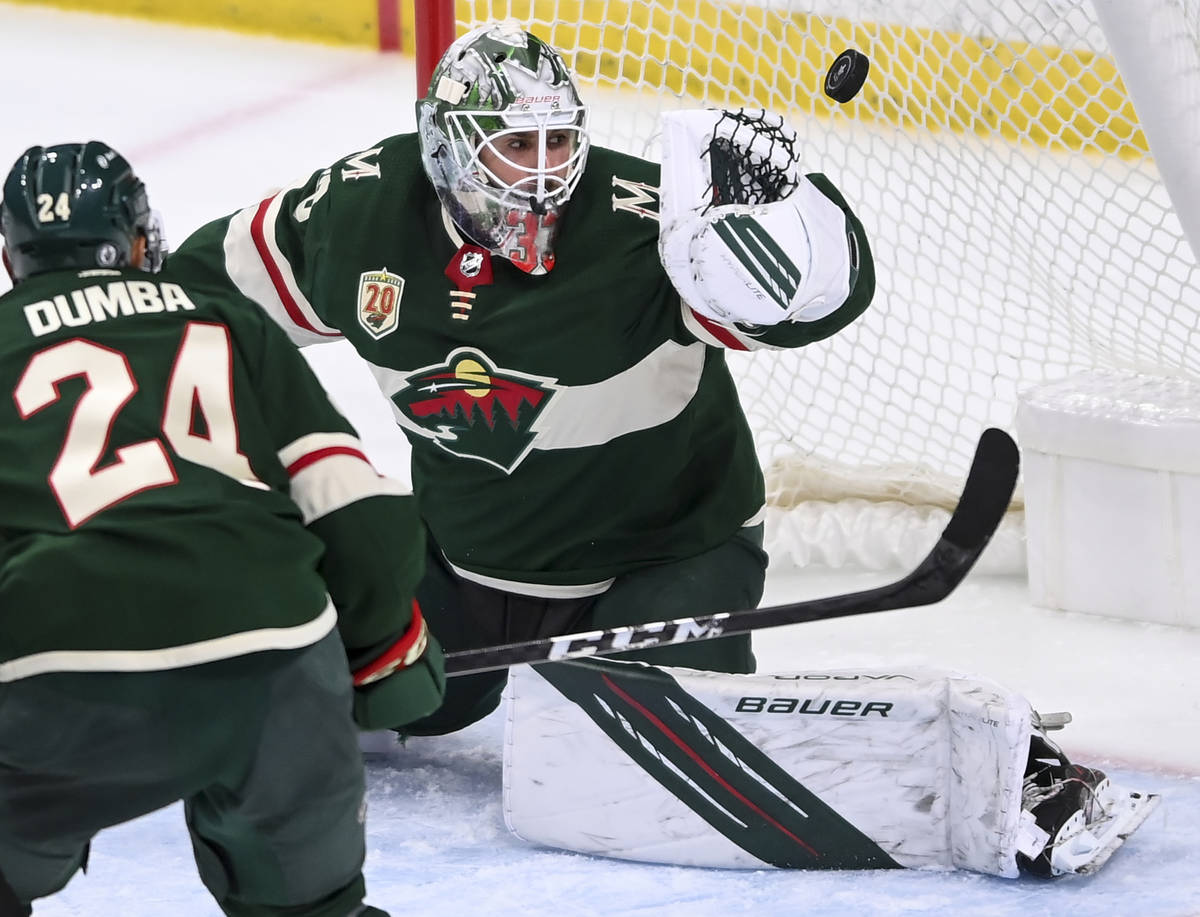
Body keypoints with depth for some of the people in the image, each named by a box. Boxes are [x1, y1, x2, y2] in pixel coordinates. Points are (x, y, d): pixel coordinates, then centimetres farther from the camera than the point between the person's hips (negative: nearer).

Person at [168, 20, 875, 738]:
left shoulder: (640, 223, -29)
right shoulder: (365, 207, -14)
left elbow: (822, 290, -40)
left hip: (666, 541, -4)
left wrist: (765, 194, -58)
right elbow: (219, 274, 5)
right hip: (464, 540, 5)